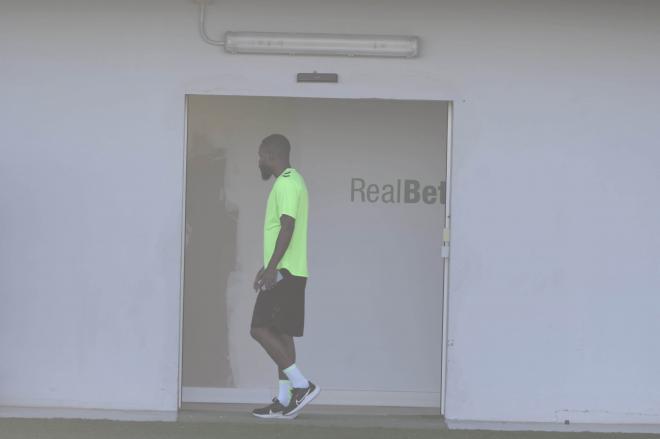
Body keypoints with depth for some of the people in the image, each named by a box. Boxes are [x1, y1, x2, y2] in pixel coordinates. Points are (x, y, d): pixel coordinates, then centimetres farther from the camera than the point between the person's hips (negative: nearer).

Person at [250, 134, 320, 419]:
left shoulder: (286, 183, -12)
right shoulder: (292, 181, 20)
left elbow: (287, 227, -21)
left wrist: (272, 268, -25)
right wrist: (267, 267, 27)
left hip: (284, 272, -10)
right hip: (287, 273, 10)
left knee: (260, 329, -12)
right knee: (280, 334, 9)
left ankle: (302, 385, -13)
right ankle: (285, 401, 11)